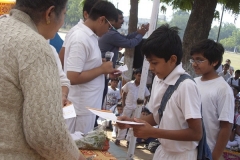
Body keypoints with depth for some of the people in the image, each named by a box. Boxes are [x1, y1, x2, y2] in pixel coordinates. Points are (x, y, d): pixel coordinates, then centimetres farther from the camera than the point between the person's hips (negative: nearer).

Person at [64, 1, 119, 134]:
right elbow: (73, 77, -25)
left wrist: (105, 72, 5)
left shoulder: (90, 36, 8)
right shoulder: (81, 39, -20)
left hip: (89, 106, 9)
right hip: (81, 108, -9)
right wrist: (102, 69, -16)